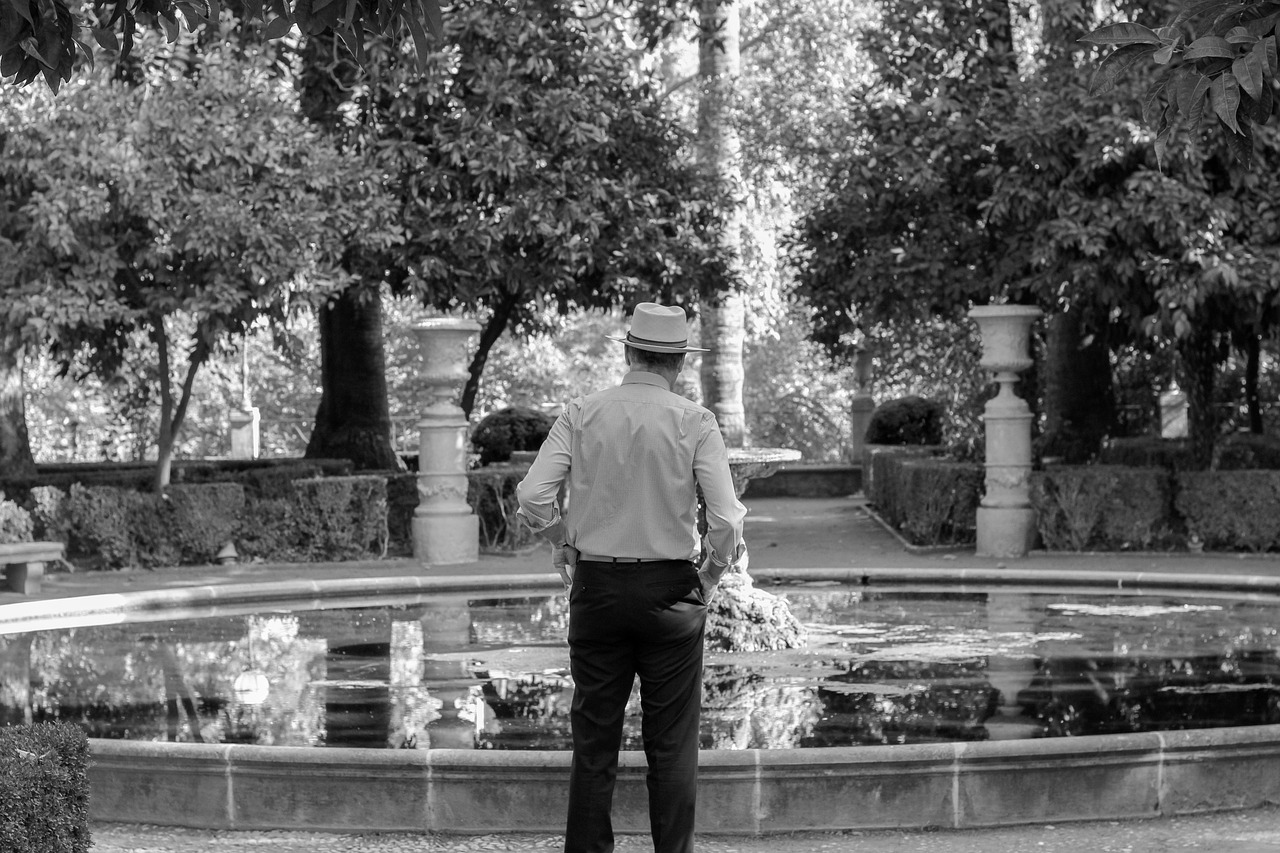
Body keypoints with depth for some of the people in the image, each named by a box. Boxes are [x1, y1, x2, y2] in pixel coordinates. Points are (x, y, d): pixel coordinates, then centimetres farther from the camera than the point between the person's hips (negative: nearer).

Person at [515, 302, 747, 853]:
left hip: (595, 586, 2)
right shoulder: (694, 421, -5)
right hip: (670, 589, -2)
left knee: (594, 742, 8)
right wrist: (709, 577, 5)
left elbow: (533, 497, -8)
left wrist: (563, 544, 10)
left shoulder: (581, 414, 0)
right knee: (672, 745, 4)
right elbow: (726, 519, -11)